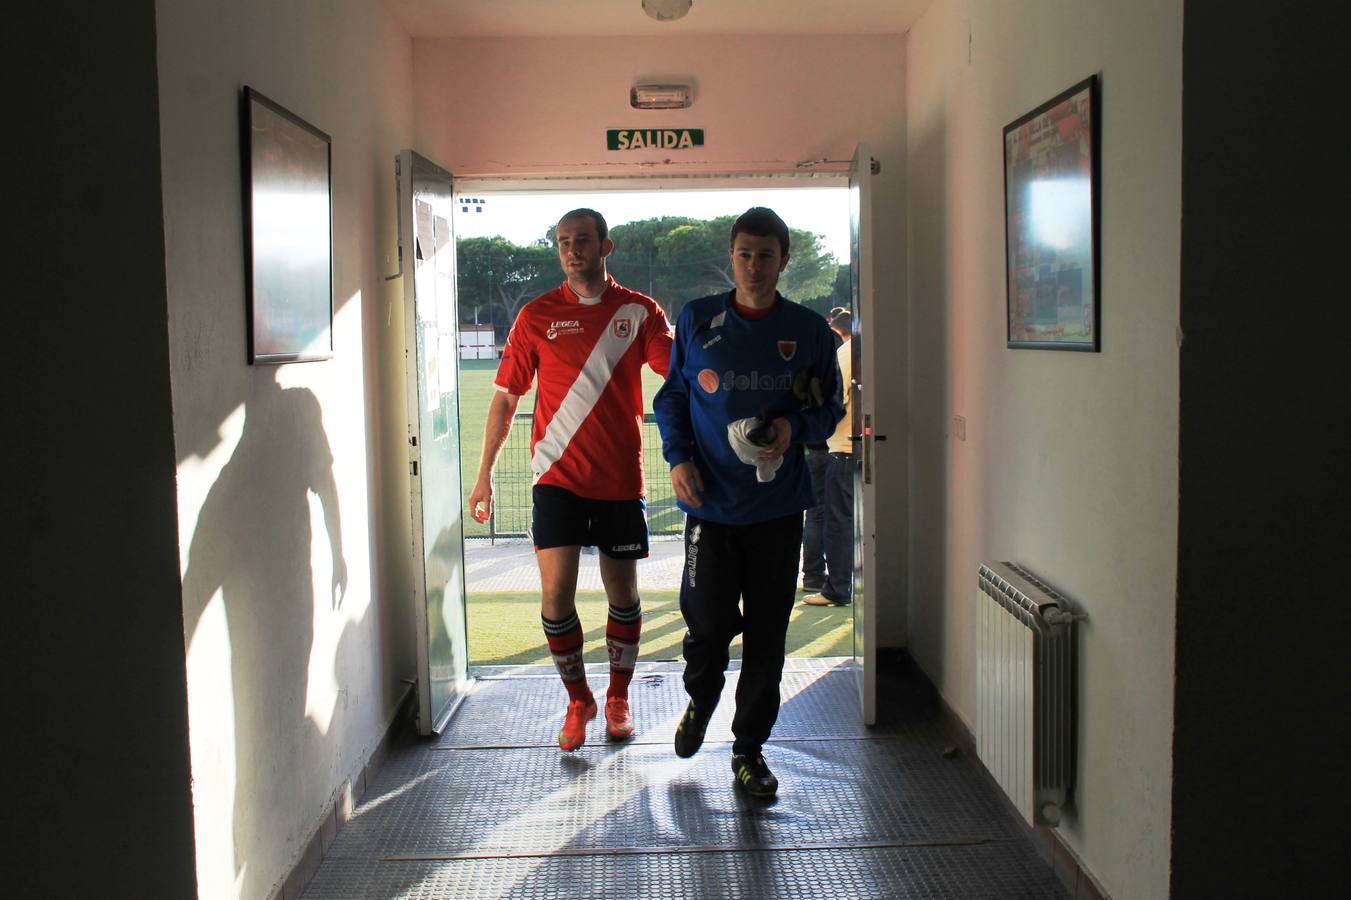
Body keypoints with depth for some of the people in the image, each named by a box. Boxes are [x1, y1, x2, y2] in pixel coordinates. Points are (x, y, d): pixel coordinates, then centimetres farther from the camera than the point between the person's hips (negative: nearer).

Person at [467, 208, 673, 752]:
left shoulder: (640, 312, 3)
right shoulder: (537, 315, 3)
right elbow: (506, 396, 8)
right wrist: (485, 474, 5)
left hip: (620, 479, 1)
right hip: (557, 477, 0)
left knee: (623, 594, 9)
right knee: (556, 591, -8)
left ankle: (618, 698, 30)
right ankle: (578, 700, 15)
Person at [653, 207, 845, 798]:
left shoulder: (809, 331, 3)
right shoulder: (696, 321, 2)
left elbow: (830, 410, 10)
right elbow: (671, 397, 10)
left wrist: (795, 427, -12)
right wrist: (678, 457, -6)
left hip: (778, 507, 1)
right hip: (711, 504, -1)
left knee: (767, 635, 6)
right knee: (708, 626, -2)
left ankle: (749, 750, 23)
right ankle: (700, 699, 33)